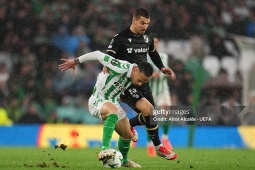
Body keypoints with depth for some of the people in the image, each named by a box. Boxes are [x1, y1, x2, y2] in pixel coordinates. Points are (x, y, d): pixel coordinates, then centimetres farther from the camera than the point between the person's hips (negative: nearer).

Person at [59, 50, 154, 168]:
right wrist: (75, 61, -18)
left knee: (128, 135, 13)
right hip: (98, 100, -9)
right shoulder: (121, 68, -30)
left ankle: (124, 160, 42)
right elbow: (98, 55, -23)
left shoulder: (135, 76, -6)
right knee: (114, 112, -41)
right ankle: (105, 150, -49)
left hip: (113, 103, 9)